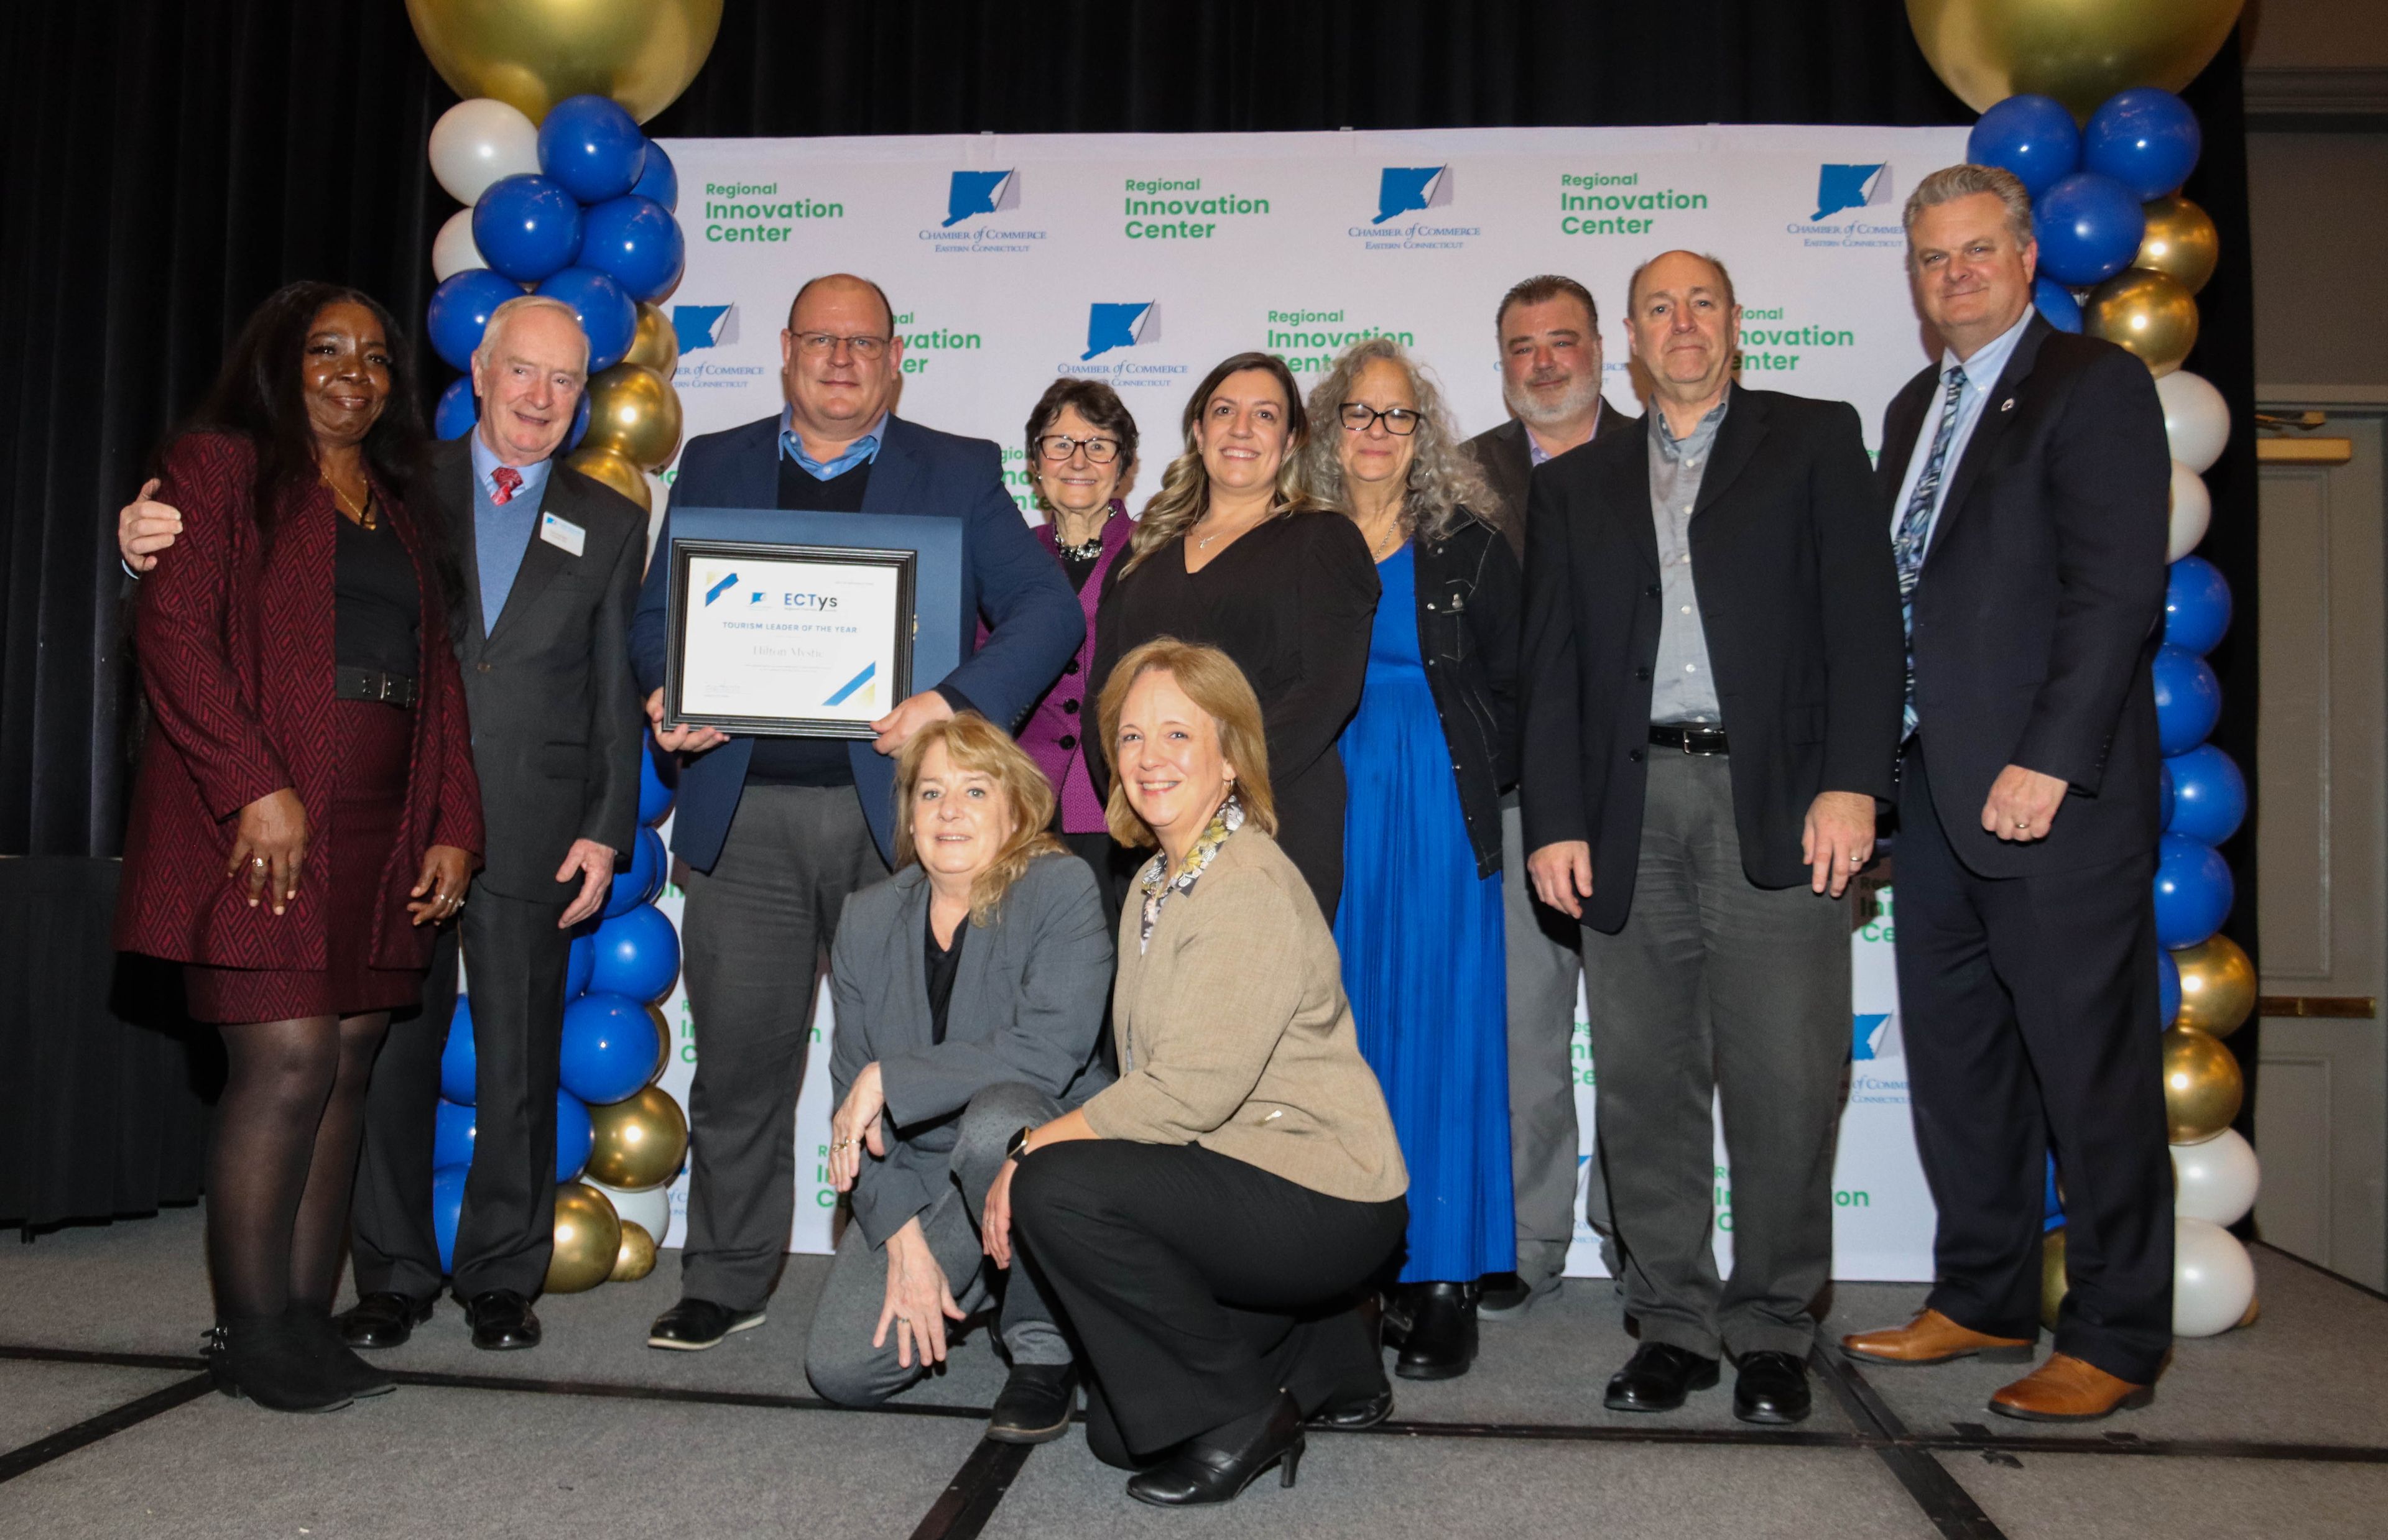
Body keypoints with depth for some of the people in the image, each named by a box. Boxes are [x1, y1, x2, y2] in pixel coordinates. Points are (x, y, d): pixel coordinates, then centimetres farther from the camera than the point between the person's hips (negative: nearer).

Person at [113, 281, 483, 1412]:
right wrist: (255, 787, -17)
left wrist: (451, 827, 10)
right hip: (264, 823, -6)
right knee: (289, 1061, -10)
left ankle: (309, 1320, 12)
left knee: (347, 1064, 4)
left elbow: (435, 681, 19)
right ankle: (253, 1336, 3)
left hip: (381, 832, 6)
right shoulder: (220, 469, 3)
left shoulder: (400, 515, 22)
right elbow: (172, 629, -8)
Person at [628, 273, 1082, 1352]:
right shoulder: (715, 466, 15)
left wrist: (957, 704, -17)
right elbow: (655, 613, 16)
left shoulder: (960, 473, 8)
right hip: (741, 813, 2)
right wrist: (669, 693, -7)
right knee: (738, 1060, 8)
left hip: (894, 808, -1)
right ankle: (724, 1283, 25)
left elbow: (1049, 611, -1)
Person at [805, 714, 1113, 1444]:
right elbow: (853, 1087, 0)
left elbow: (1050, 1050, -26)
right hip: (919, 1178, 5)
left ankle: (1045, 1345, -12)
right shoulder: (869, 919, 2)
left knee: (997, 1119, -38)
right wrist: (902, 1238, -10)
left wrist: (889, 1079, -23)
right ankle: (968, 1283, 22)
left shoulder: (1061, 888, -13)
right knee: (840, 1369, -11)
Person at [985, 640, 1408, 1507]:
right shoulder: (1155, 884, 10)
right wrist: (1035, 1153, -5)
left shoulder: (1252, 890, -19)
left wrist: (1032, 1151, -18)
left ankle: (1239, 1413, -10)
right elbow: (1149, 1082, 7)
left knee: (1057, 1187, -25)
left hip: (1323, 1204, -9)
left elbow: (1191, 1091, -25)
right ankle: (1324, 1360, 27)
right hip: (1229, 1176, 9)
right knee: (1115, 1431, 12)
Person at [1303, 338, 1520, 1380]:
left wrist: (1478, 791, -2)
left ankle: (1440, 1285, 6)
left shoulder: (1470, 550, 6)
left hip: (1440, 824, -1)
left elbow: (1513, 688, 6)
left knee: (1438, 1039, -2)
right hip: (1327, 823, 2)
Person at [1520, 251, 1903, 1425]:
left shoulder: (1815, 439, 11)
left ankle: (1773, 1327, 14)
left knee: (1784, 1081, -2)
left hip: (1777, 802, -2)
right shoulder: (1574, 486, 18)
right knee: (1646, 1086, 4)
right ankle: (1672, 1321, 16)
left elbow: (1861, 614, 1)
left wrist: (1851, 782, -10)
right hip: (1630, 809, 3)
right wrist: (1555, 823, 2)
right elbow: (1550, 667, 12)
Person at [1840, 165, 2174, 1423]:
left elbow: (2119, 590, -14)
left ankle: (2115, 1341, 15)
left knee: (2091, 1070, 1)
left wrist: (2048, 763, -19)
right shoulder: (1913, 409, 19)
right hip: (1938, 795, 8)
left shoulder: (2095, 384, -4)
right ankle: (1985, 1301, 27)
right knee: (1953, 1061, 13)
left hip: (2054, 792, -7)